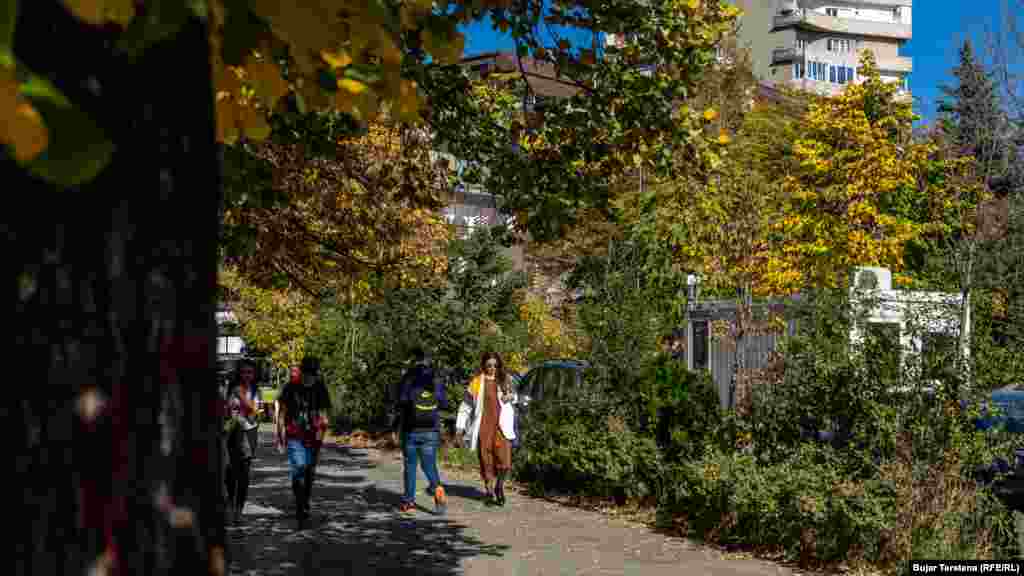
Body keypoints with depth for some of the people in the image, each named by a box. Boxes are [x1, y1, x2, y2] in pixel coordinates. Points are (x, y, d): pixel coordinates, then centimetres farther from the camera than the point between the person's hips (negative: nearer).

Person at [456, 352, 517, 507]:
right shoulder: (477, 382, 1)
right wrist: (460, 428, 1)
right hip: (484, 427, -1)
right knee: (486, 461, 3)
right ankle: (490, 492, 20)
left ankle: (499, 486, 15)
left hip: (502, 426, 1)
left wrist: (511, 397, 3)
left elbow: (514, 396, 27)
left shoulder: (505, 380, 8)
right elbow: (465, 406, 5)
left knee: (504, 459, -9)